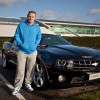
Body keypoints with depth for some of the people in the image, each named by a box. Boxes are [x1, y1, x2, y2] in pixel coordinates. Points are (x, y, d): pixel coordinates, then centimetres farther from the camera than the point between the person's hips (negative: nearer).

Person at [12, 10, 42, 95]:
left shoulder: (37, 27, 7)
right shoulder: (21, 25, 0)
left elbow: (39, 37, 15)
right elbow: (16, 36, 3)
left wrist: (35, 45, 0)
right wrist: (21, 44, -10)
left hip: (33, 52, 3)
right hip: (22, 51, -2)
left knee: (30, 69, 10)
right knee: (20, 70, -4)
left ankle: (28, 84, 27)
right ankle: (17, 87, 4)